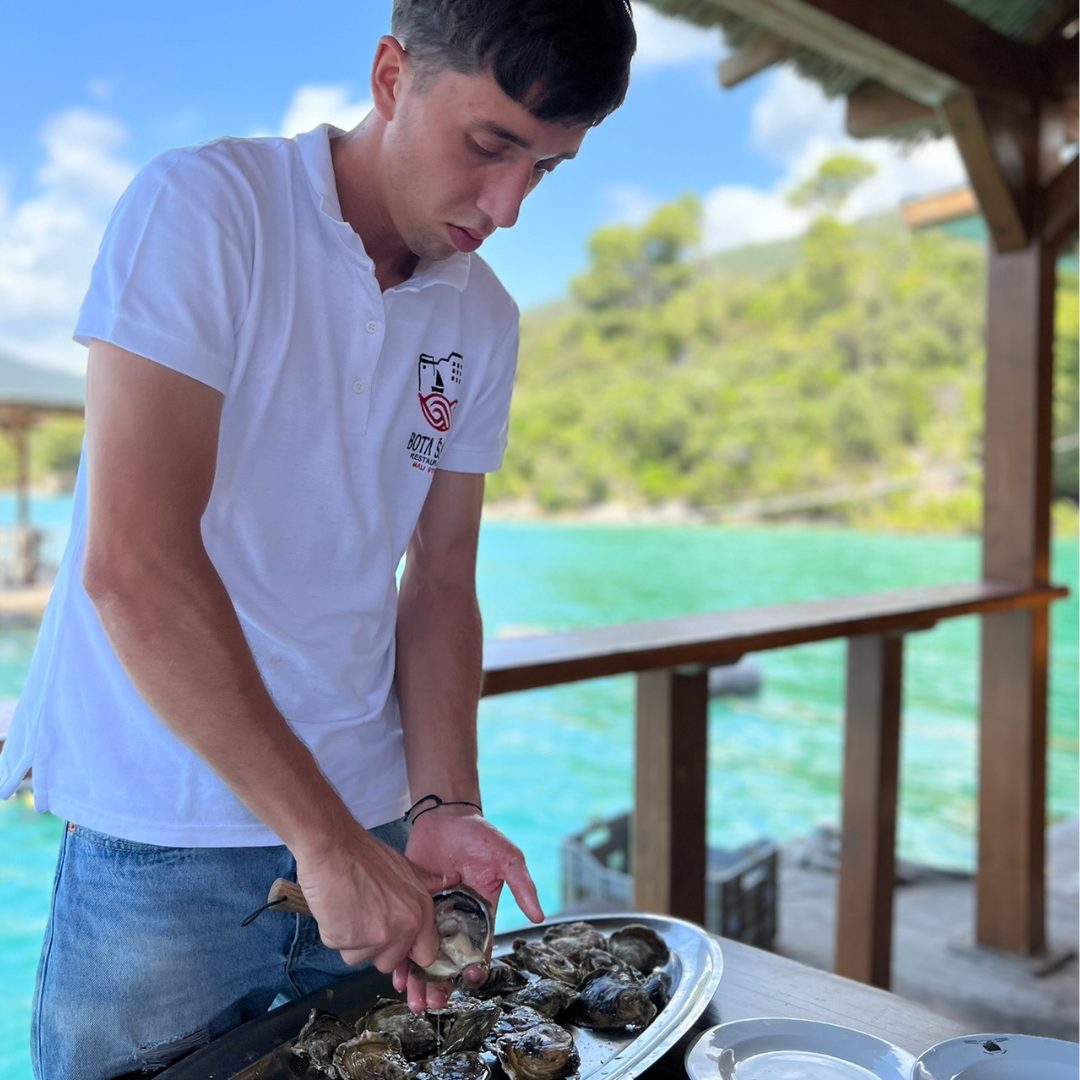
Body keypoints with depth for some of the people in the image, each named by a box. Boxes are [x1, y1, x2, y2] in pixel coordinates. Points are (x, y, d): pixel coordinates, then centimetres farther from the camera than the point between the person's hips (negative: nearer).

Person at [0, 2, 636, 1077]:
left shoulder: (483, 323, 4)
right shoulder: (201, 206, -13)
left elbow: (439, 585, 6)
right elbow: (131, 564, -22)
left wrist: (441, 806, -7)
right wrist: (325, 839, -22)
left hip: (371, 830, 5)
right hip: (161, 846, -4)